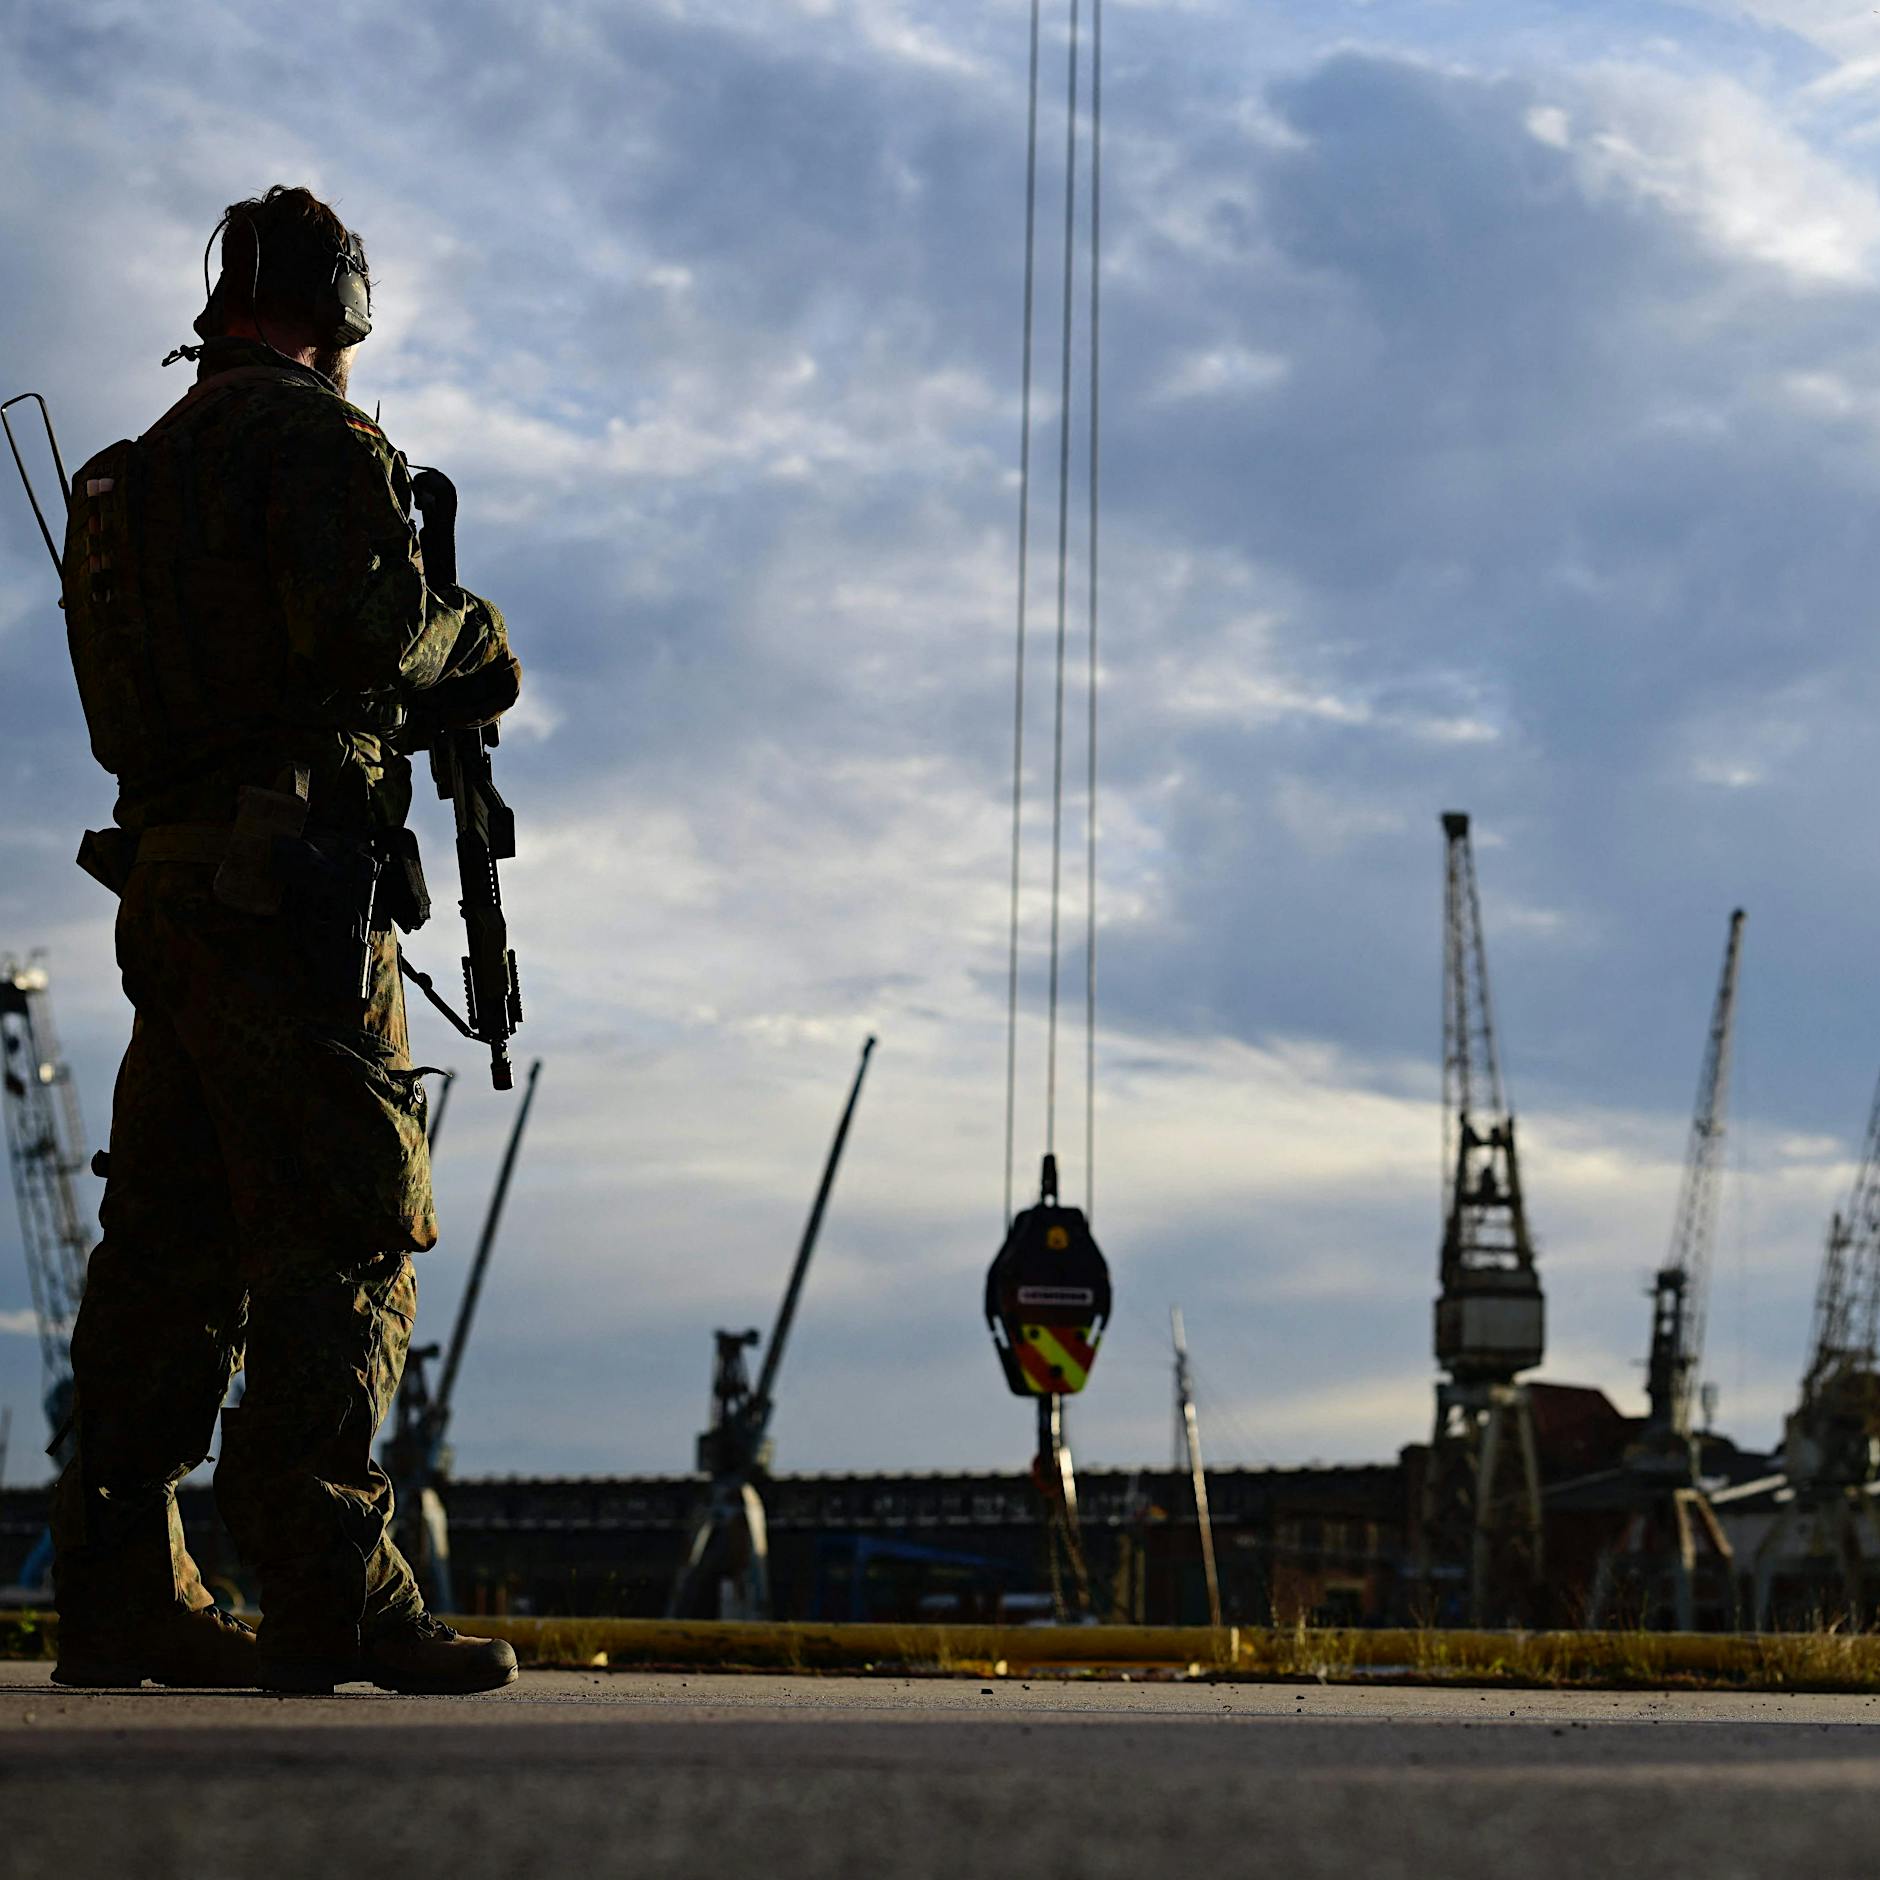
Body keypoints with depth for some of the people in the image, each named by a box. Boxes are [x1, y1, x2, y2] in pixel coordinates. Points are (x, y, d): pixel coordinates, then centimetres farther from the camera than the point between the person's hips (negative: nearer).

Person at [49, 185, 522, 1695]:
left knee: (175, 1238, 9)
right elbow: (367, 628, -20)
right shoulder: (315, 437, -5)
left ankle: (121, 1584, 11)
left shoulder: (148, 468, 22)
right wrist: (464, 634, 1)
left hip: (168, 881, 9)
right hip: (291, 886, -9)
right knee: (350, 1233, -8)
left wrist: (420, 711, 23)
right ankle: (332, 1596, -11)